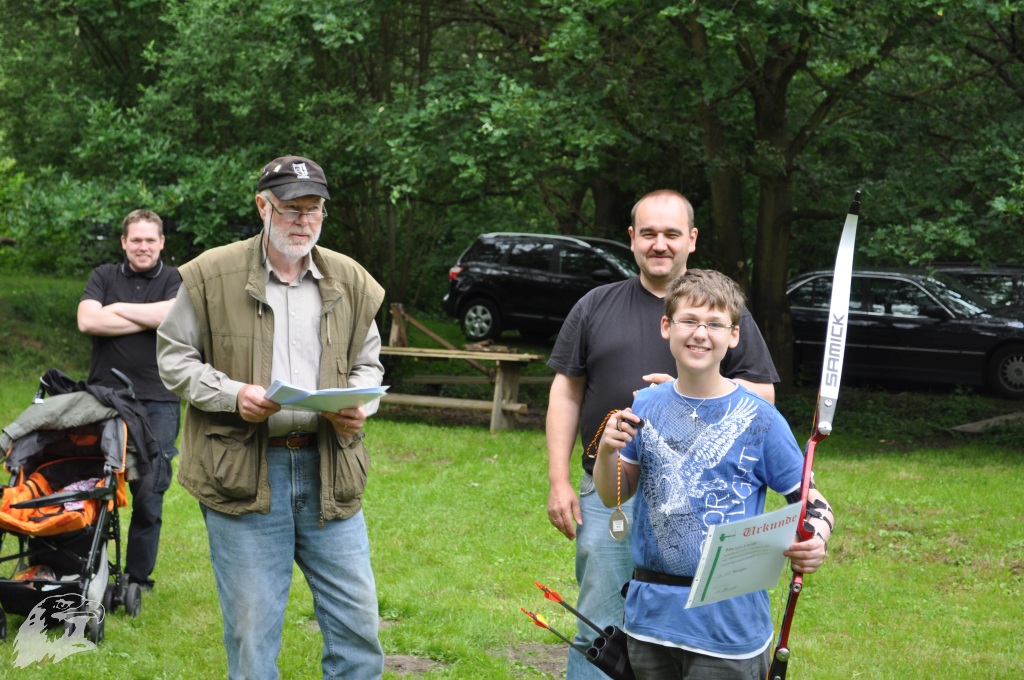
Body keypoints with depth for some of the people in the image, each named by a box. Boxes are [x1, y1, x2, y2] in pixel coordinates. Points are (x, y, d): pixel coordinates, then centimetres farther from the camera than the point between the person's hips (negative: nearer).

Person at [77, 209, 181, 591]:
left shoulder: (174, 280, 7)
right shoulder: (103, 277, 11)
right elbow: (88, 320, -6)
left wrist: (118, 308, -4)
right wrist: (150, 320, -7)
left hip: (157, 402, -1)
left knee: (149, 494, -2)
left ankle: (138, 579, 9)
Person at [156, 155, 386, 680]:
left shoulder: (350, 280, 9)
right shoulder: (211, 275, -2)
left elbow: (368, 362, 18)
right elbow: (174, 358, 3)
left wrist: (359, 405, -4)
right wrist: (232, 395, -15)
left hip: (329, 470, 3)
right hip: (242, 473, -3)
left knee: (357, 625, 4)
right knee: (251, 631, 4)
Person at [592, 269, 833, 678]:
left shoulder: (759, 419, -7)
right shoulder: (644, 406, 3)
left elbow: (811, 502, -3)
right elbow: (613, 497, 10)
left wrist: (816, 541, -24)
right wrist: (607, 450, -10)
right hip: (650, 615, 4)